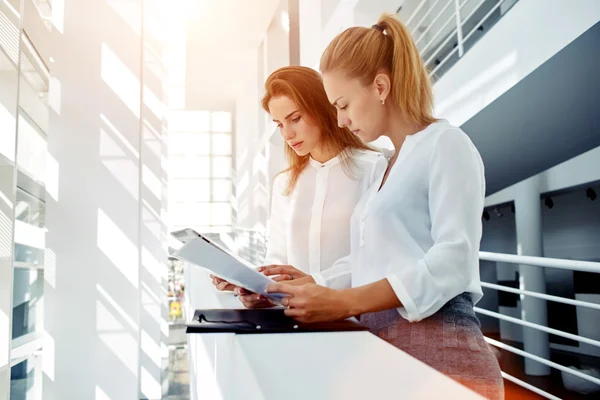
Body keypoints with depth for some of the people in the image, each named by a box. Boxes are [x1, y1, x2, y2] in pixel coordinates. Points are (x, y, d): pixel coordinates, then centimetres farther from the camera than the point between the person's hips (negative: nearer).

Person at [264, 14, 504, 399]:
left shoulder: (445, 143, -5)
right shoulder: (388, 167, 21)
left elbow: (454, 259, -18)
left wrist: (344, 302, -25)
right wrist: (310, 288, 5)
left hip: (438, 351, -7)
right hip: (383, 349, 8)